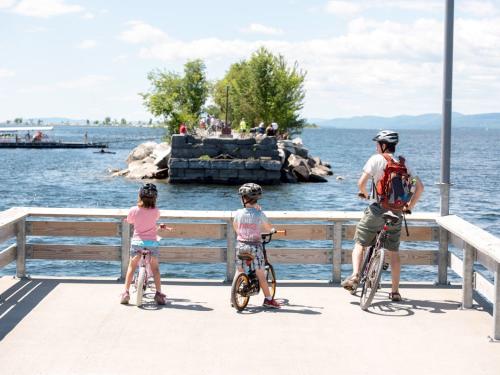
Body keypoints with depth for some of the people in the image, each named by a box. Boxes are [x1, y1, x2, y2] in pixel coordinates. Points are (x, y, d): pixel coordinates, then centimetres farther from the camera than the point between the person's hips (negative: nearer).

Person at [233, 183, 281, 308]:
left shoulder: (238, 213, -5)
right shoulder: (259, 214, -10)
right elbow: (269, 228, 3)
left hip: (241, 245, 2)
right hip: (255, 246, -2)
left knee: (239, 271, 14)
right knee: (260, 274, 2)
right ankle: (268, 299, 5)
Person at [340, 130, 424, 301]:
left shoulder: (376, 159, -6)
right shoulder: (403, 163, 8)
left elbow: (361, 182, -14)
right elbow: (420, 186, 5)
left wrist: (364, 193, 8)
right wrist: (409, 206, 16)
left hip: (377, 210, -4)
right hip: (396, 213, 4)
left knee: (360, 243, 10)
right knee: (394, 252, 12)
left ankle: (355, 275, -10)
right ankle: (395, 291, 14)